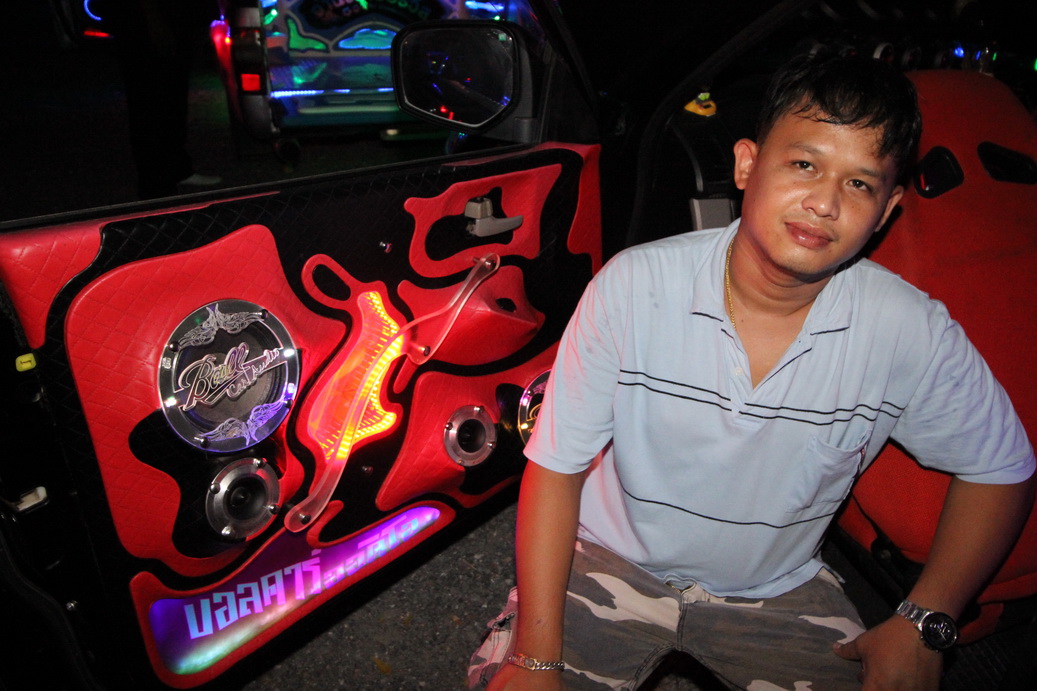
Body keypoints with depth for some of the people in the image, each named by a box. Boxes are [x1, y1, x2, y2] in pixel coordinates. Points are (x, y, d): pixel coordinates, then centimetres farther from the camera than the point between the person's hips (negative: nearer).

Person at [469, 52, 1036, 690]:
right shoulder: (633, 286, -22)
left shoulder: (912, 332, -17)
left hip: (779, 591, 3)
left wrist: (924, 624, -9)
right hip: (613, 563, -1)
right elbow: (556, 469, -16)